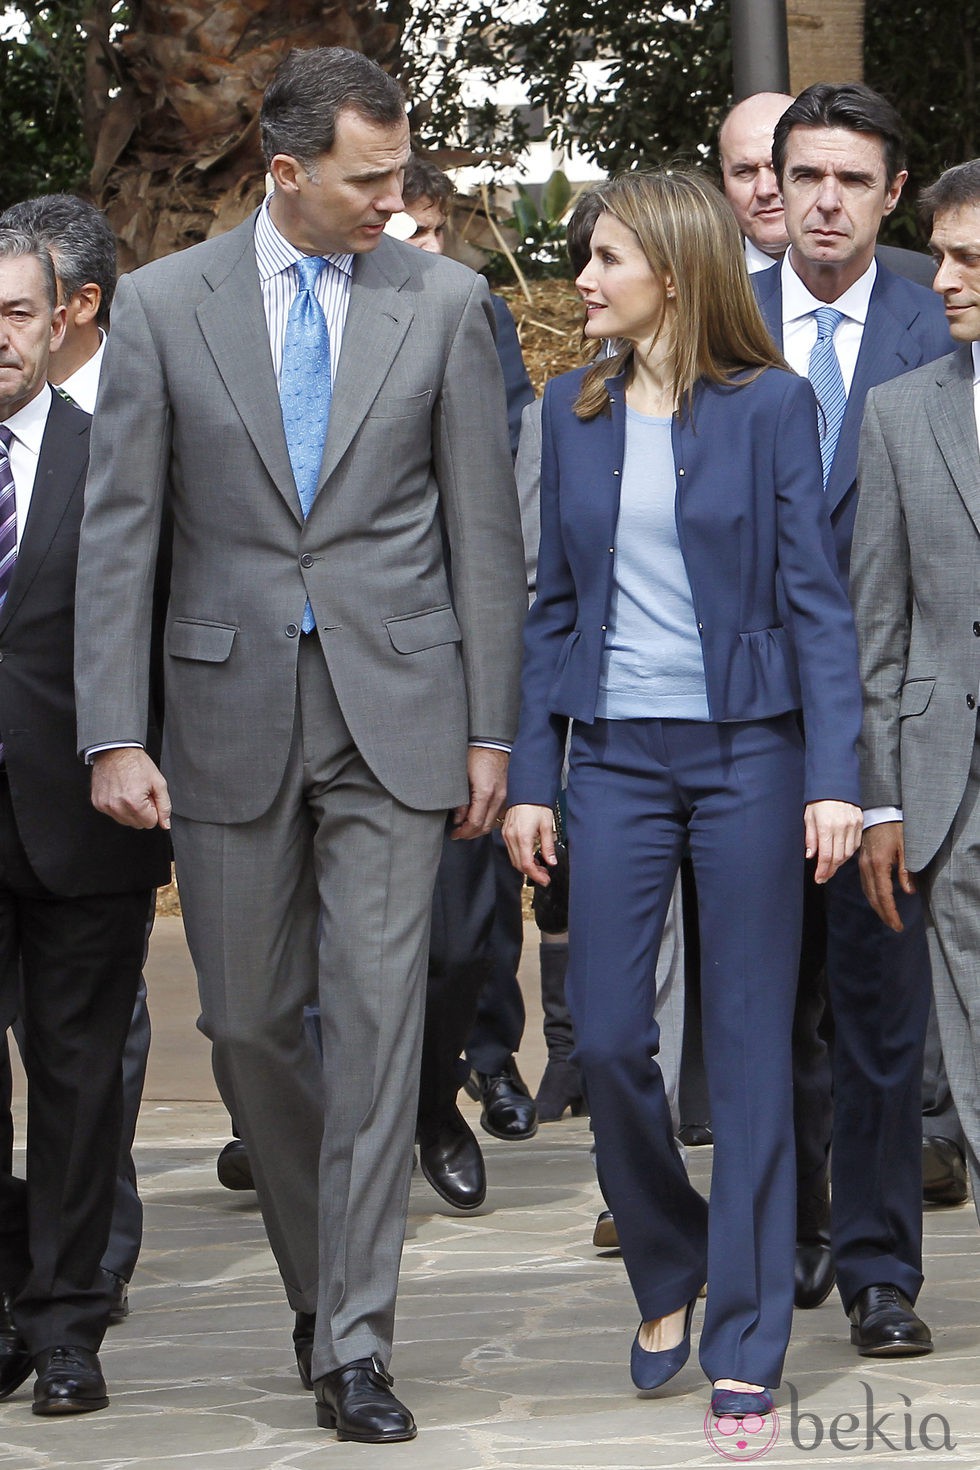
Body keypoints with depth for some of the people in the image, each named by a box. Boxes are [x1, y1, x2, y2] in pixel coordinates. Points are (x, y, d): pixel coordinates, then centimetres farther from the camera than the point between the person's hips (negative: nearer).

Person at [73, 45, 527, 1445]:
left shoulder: (443, 301, 2)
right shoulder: (164, 303, 1)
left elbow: (483, 526, 4)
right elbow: (117, 530, 0)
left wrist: (491, 729, 1)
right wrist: (114, 735, -6)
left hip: (395, 710, -1)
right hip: (232, 712, 1)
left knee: (377, 1014, -6)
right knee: (248, 1020, 7)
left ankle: (354, 1343, -2)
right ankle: (323, 1271, 29)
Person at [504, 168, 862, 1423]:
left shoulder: (770, 405, -4)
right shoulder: (573, 411, 8)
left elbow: (815, 596, -5)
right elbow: (554, 604, 11)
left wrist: (834, 776, -12)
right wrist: (529, 776, 7)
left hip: (746, 749, -3)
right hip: (617, 753, 3)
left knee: (748, 1044, 0)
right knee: (605, 1036, 0)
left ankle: (745, 1342, 7)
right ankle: (666, 1273, 25)